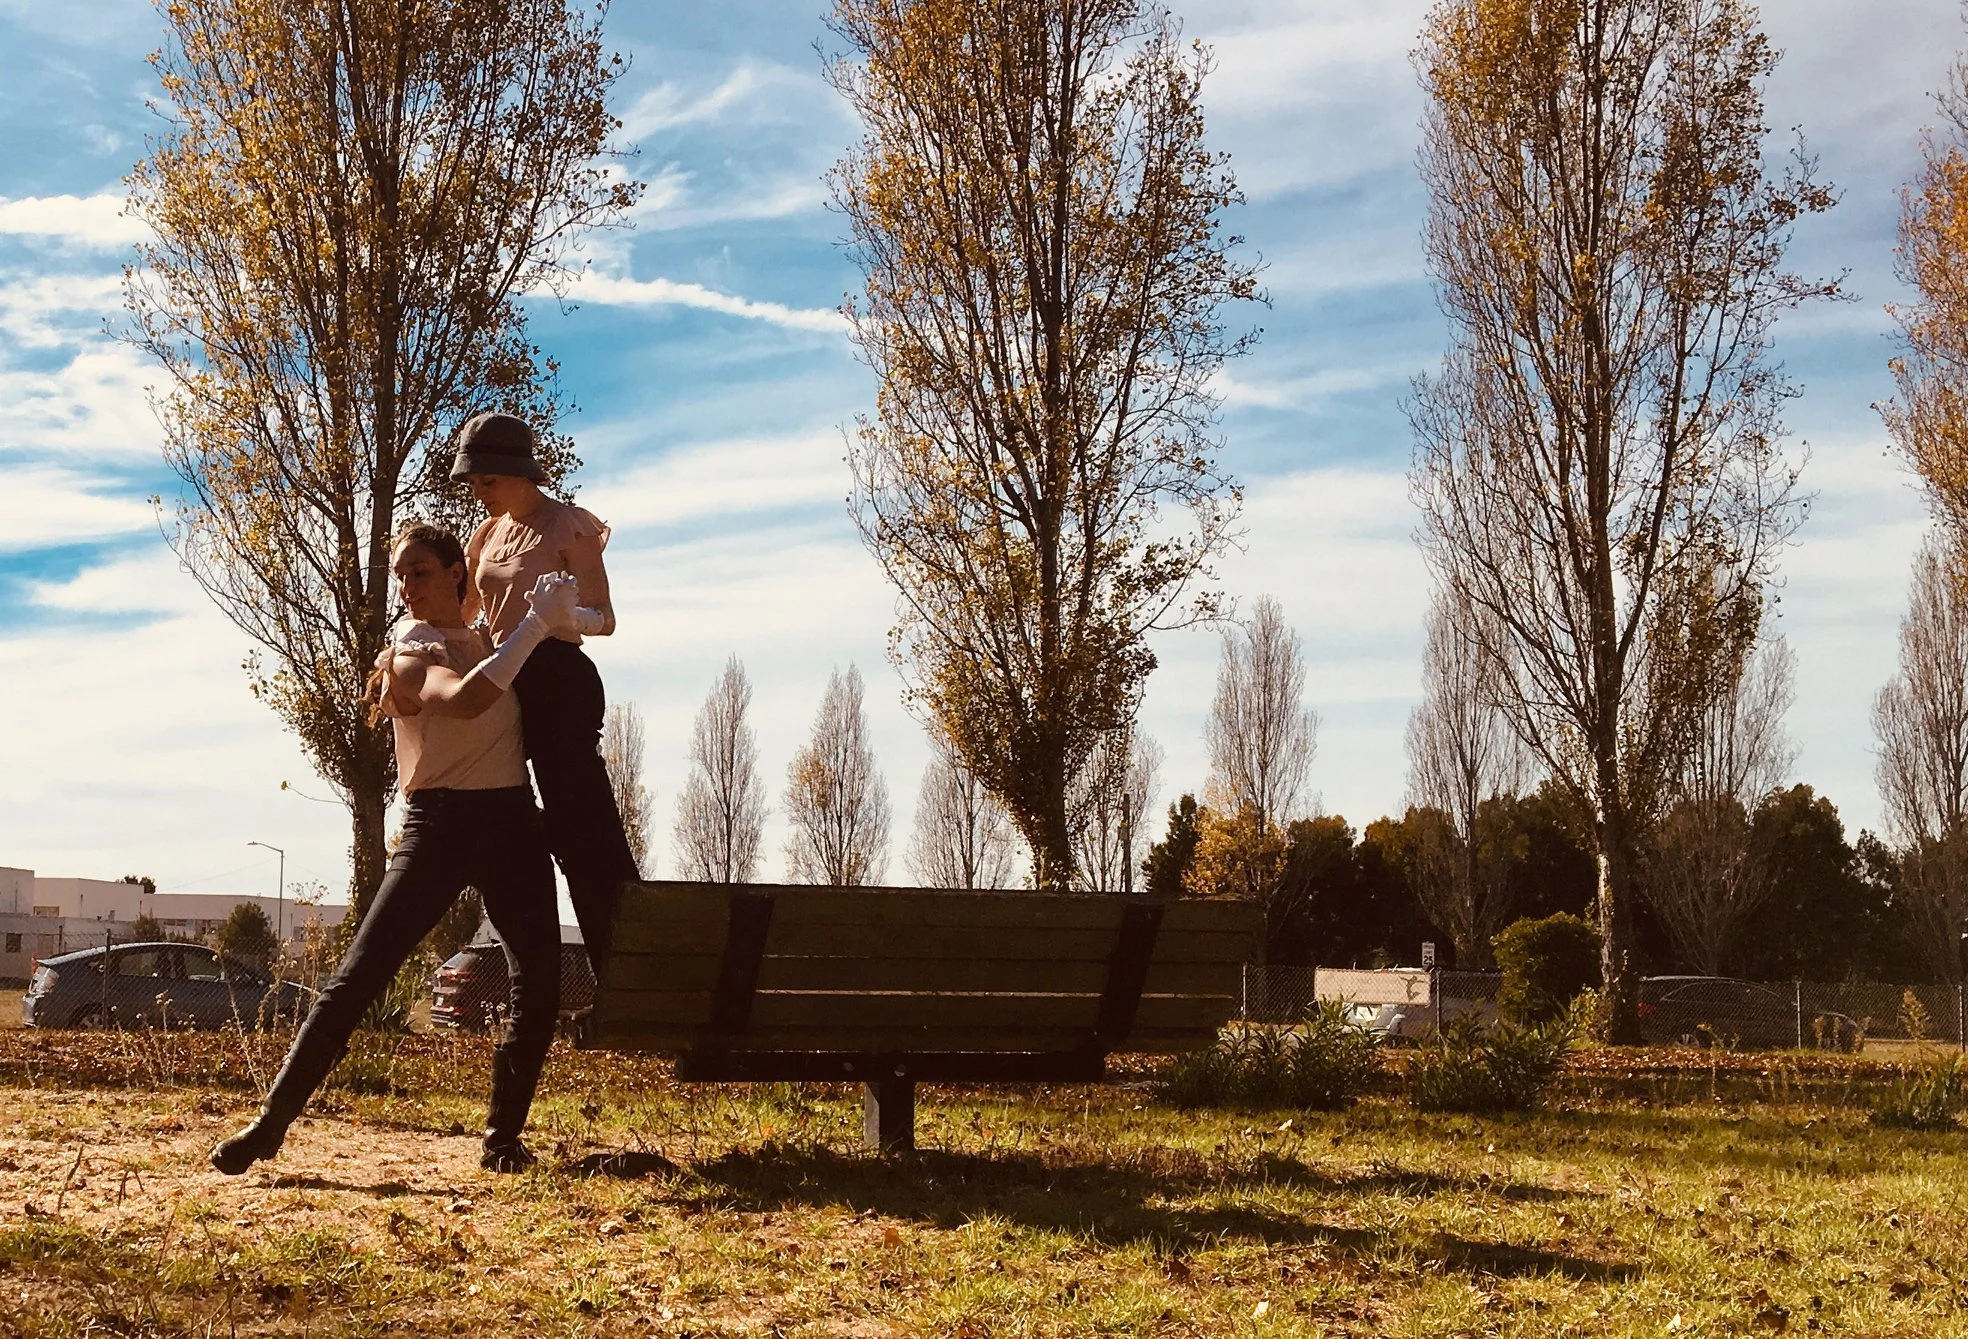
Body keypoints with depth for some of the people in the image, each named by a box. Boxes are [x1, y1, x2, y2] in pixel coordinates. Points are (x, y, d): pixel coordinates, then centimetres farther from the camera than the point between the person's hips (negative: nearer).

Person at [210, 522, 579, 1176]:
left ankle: (503, 1136, 9)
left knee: (539, 986, -2)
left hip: (512, 825, 5)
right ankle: (272, 1121, -4)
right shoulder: (408, 656, -8)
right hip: (438, 825, -5)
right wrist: (537, 624, -27)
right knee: (359, 975, -10)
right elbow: (464, 699, -31)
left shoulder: (489, 638, 12)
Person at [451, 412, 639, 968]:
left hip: (558, 679, -8)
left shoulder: (568, 526, -4)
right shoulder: (489, 533, 17)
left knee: (579, 825, -14)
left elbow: (604, 618, -9)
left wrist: (566, 614, -31)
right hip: (505, 683, 8)